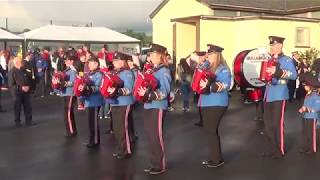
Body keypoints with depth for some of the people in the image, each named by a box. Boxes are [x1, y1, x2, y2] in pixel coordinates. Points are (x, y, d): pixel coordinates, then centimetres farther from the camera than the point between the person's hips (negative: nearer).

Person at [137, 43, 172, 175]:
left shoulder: (164, 71, -11)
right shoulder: (153, 70, 13)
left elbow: (165, 92, -19)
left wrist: (147, 94, -27)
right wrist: (143, 92, 2)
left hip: (158, 107, -8)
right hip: (149, 106, 8)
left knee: (157, 137, -3)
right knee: (150, 137, 11)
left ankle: (160, 166, 8)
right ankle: (154, 163, 22)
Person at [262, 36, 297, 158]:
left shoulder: (286, 60, -7)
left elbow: (294, 75, -22)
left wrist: (278, 71, -30)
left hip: (279, 95, -7)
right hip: (268, 95, 7)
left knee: (278, 123, -2)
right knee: (268, 123, 10)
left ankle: (280, 150, 10)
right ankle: (270, 149, 20)